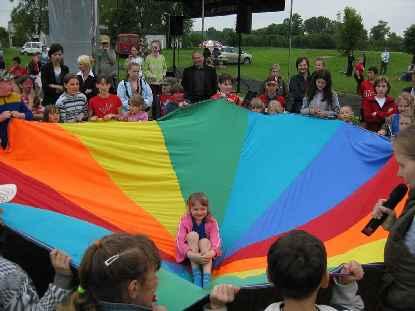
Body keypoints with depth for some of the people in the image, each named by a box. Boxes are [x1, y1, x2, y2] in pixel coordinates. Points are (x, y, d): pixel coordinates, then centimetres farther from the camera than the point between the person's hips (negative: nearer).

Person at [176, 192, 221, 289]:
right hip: (190, 253, 0)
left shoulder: (212, 222, -9)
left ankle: (207, 277, -44)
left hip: (205, 252, 0)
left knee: (205, 241, -31)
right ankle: (196, 273, -30)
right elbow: (179, 241, -22)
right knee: (193, 235, -27)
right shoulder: (185, 221, -11)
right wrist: (191, 255, -40)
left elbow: (216, 240, -21)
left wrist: (211, 253, -45)